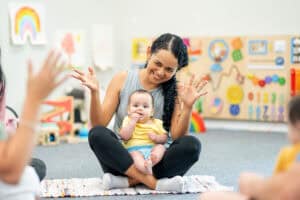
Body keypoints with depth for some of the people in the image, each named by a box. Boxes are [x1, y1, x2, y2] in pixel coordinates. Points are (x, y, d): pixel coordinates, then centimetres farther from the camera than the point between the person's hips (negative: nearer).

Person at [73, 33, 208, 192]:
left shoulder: (176, 91, -1)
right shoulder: (123, 80, -1)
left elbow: (177, 136, -9)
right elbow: (99, 124, -5)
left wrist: (188, 106, -24)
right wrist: (94, 92, -21)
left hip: (156, 161, 0)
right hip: (123, 159, 0)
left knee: (192, 144, -27)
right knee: (97, 134, -29)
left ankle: (127, 181, -25)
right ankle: (154, 183, -30)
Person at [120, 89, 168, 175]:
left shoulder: (156, 123, 20)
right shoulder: (128, 120, 15)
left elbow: (164, 138, 15)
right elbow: (124, 136, -2)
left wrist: (156, 137, -8)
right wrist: (133, 121, -6)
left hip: (152, 148, 3)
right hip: (134, 149, -3)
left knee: (161, 147, -25)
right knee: (135, 154, -34)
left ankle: (150, 162, -56)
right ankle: (145, 168, -65)